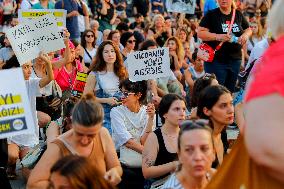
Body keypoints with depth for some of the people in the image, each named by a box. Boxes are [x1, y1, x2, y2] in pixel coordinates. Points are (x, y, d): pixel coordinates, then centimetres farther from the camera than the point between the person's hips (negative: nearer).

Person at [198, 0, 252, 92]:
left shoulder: (238, 15, 9)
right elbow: (200, 33, -10)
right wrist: (218, 37, -23)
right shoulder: (211, 15, -4)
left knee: (230, 91, 11)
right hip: (216, 60, -4)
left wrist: (245, 35, -4)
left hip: (235, 60, 5)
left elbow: (248, 29, 19)